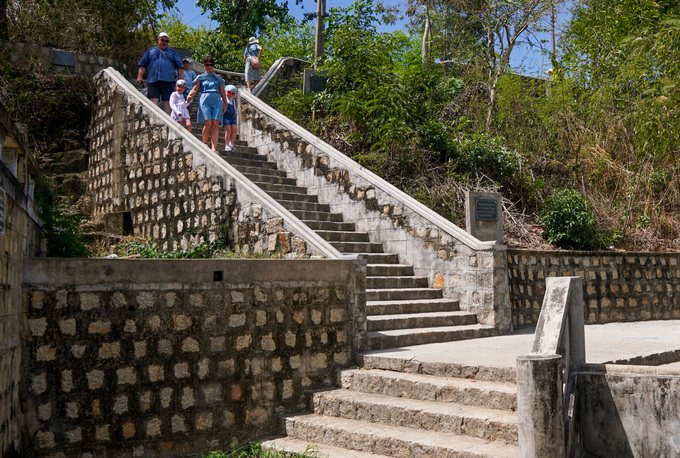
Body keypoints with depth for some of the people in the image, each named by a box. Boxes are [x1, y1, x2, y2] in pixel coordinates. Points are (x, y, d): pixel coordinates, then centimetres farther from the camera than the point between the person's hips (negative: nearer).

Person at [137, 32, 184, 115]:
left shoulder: (172, 52, 23)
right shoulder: (151, 51, 22)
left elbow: (179, 66, 17)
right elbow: (142, 65, 18)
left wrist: (182, 79, 7)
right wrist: (140, 76, 5)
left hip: (168, 80, 0)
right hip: (153, 80, 0)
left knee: (167, 102, -4)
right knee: (154, 100, -10)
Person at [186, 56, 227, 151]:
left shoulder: (218, 78, 21)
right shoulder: (200, 77, 16)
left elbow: (222, 92, 20)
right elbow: (195, 89, 6)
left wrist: (225, 104, 13)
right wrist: (190, 96, -13)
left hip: (217, 101, 2)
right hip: (204, 100, -2)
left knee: (215, 124, -13)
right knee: (208, 123, -17)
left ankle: (214, 148, -19)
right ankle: (204, 143, 7)